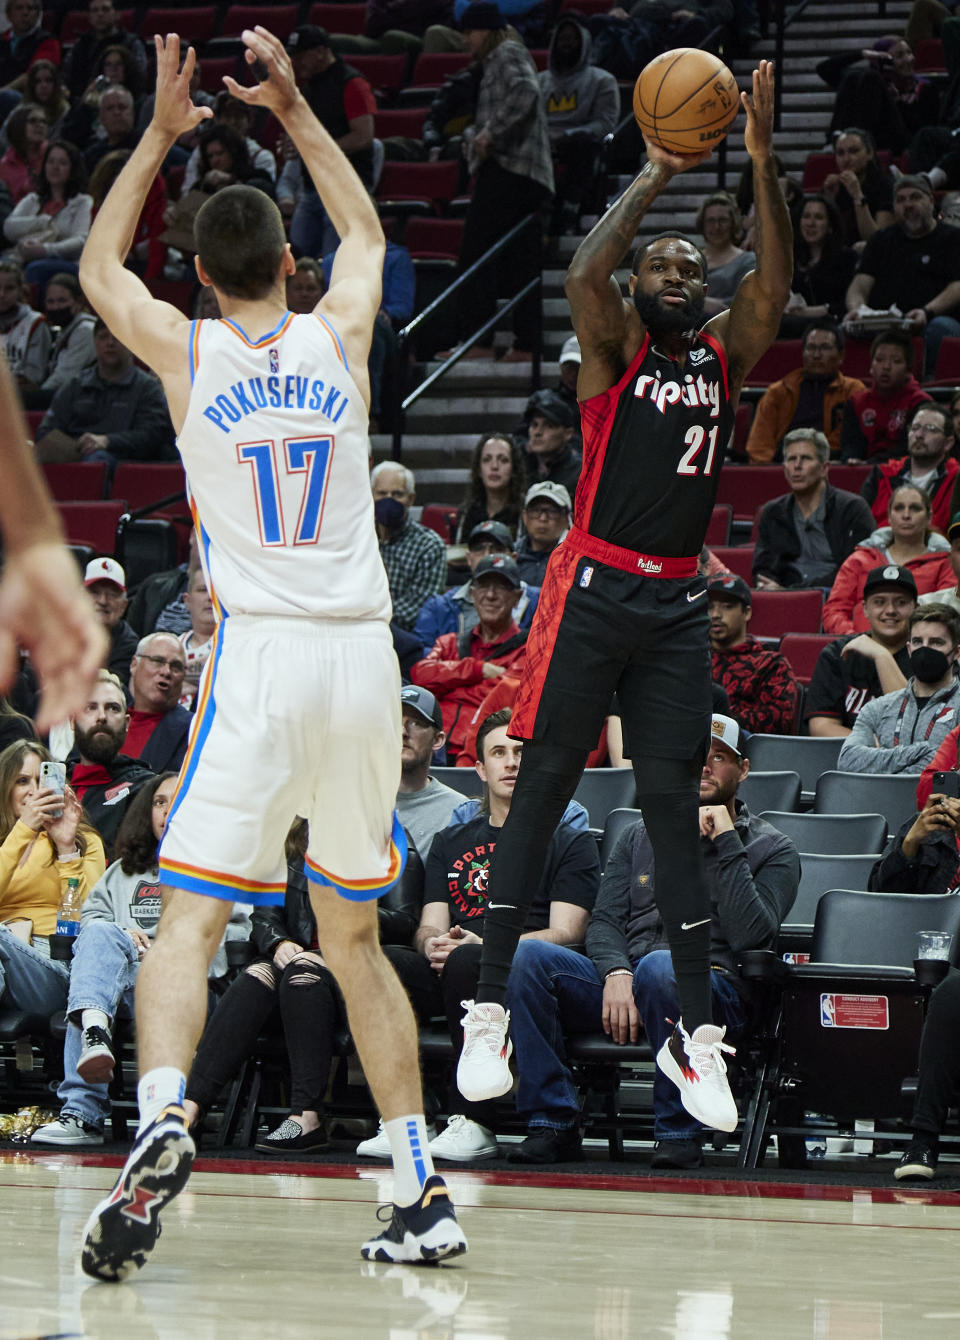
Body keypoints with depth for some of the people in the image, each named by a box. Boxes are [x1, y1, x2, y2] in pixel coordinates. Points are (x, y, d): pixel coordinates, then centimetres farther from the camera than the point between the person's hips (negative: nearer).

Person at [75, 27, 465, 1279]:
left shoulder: (187, 351, 1)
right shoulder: (340, 337, 7)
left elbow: (97, 265, 23)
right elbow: (367, 231, 31)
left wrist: (162, 132, 26)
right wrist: (292, 109, 33)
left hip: (261, 658, -3)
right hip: (364, 658, 3)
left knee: (190, 920, -7)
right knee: (354, 936, 14)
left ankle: (161, 1115, -34)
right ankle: (422, 1191, 11)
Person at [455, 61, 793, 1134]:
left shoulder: (724, 355, 11)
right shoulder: (614, 349, 1)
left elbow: (774, 286, -6)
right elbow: (582, 274, -20)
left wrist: (761, 160, -14)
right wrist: (656, 175, -18)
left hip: (677, 602, 4)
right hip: (595, 589, -4)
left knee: (672, 803, 3)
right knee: (541, 788, -4)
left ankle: (696, 1033, 3)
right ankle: (488, 1012, -2)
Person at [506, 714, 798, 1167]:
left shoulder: (771, 849, 12)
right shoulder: (641, 837, 24)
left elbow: (750, 935, -5)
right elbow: (604, 921, 12)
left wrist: (726, 844, -6)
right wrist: (616, 973, -11)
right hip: (621, 985, 4)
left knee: (661, 966, -40)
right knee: (525, 954, -22)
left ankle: (679, 1130, -27)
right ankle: (553, 1122, -21)